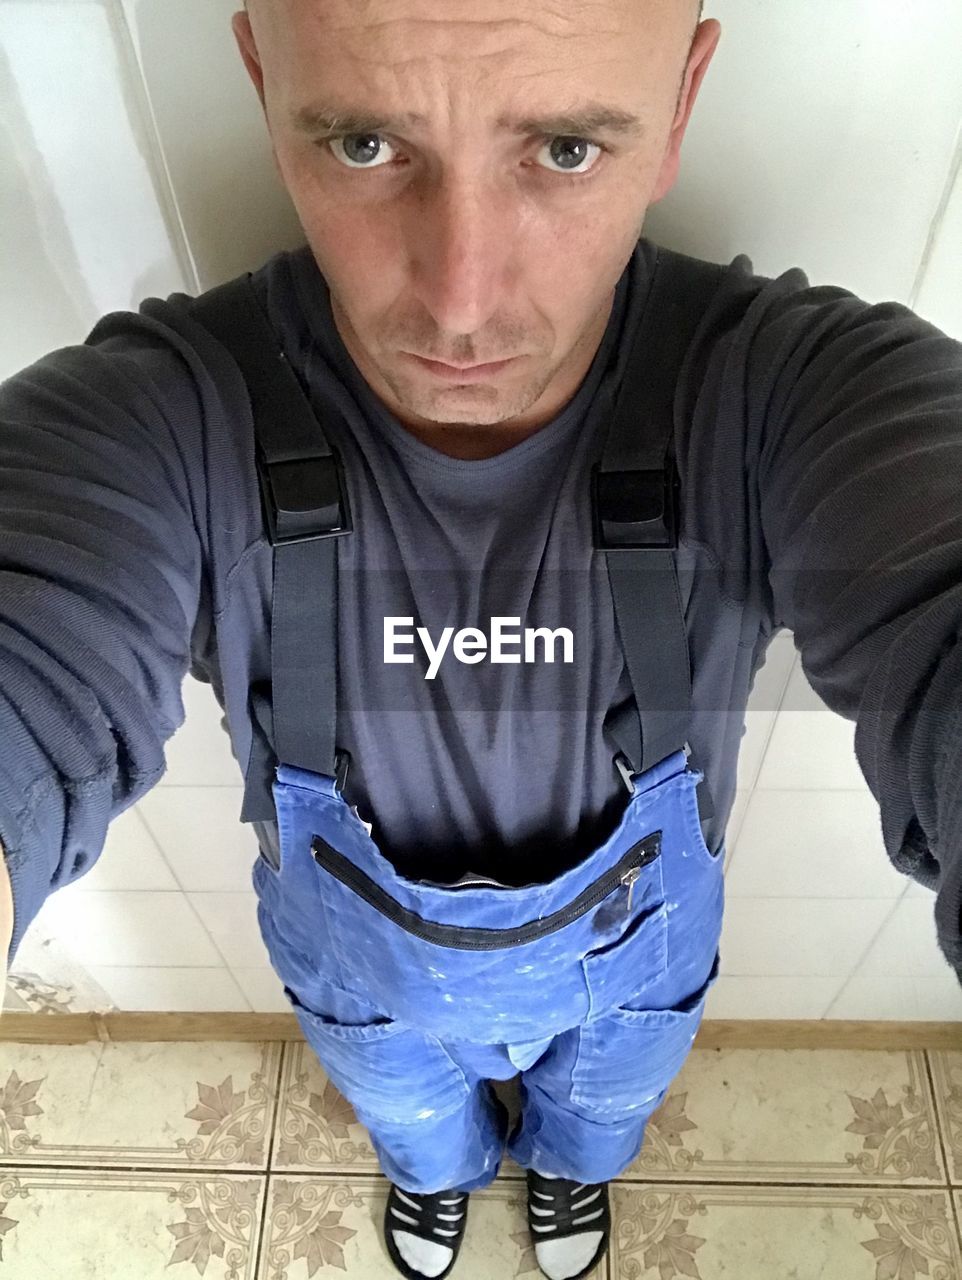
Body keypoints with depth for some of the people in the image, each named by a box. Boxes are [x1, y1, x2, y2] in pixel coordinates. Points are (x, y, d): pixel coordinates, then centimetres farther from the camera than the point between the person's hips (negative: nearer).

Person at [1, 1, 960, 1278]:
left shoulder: (800, 391, -36)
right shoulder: (161, 416, -35)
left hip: (633, 956, 1)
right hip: (362, 964, 1)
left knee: (604, 1107, 37)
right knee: (410, 1117, 37)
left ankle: (572, 1165, 77)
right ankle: (438, 1170, 77)